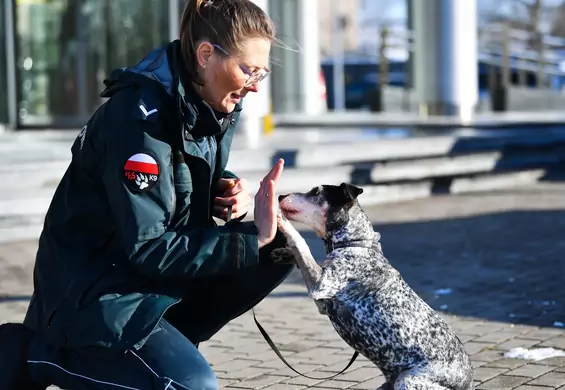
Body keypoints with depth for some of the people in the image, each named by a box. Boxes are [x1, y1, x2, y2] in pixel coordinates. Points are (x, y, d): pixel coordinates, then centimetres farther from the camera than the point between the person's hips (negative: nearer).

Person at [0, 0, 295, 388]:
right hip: (93, 294, -8)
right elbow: (148, 249, -27)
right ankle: (32, 356, -4)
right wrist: (252, 238, -27)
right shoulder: (141, 116, -26)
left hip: (160, 274, 8)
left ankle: (168, 342, 3)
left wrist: (230, 188, -7)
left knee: (279, 246, -6)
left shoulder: (214, 105, -1)